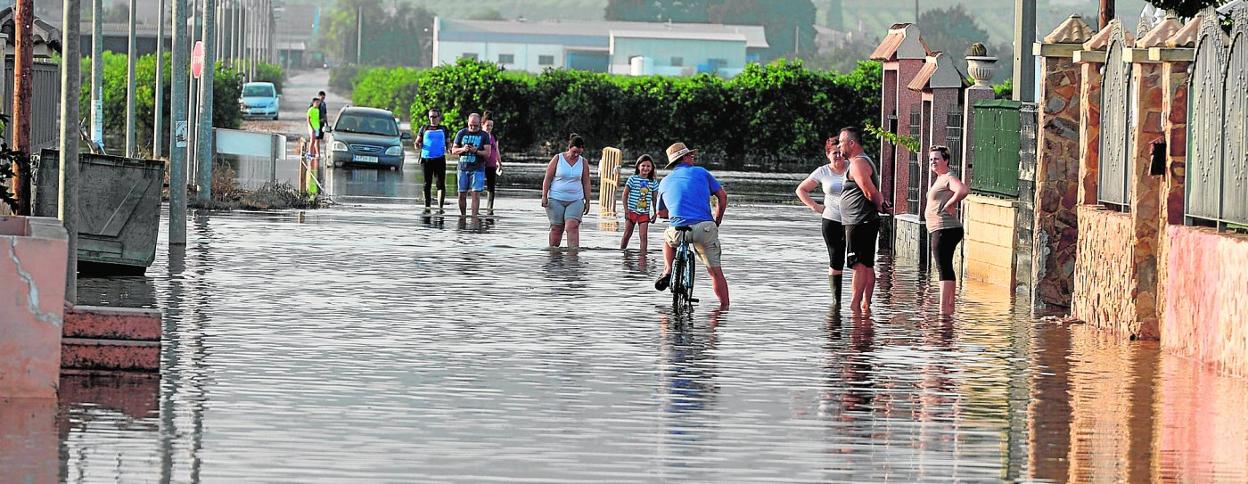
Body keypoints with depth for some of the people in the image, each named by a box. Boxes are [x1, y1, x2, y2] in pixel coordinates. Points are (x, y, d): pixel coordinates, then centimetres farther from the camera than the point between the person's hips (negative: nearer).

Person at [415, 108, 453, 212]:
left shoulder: (444, 129, 11)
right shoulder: (424, 128, 11)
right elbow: (418, 141, 13)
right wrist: (417, 146, -10)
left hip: (439, 159, -1)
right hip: (426, 159, 1)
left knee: (440, 184, -8)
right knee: (427, 184, 6)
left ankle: (440, 207, -9)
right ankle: (427, 206, 12)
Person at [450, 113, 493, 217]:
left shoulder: (484, 135, 4)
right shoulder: (461, 133, 8)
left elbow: (487, 153, -2)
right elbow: (453, 151, 9)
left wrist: (476, 151, -19)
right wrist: (463, 149, -12)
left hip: (478, 169, -2)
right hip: (463, 168, 2)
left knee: (476, 193, -11)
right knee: (462, 194, 3)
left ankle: (474, 216, -13)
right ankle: (462, 215, 17)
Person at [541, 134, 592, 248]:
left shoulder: (583, 162, 5)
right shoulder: (557, 159, -1)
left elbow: (586, 183, 11)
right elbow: (547, 178, 0)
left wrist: (587, 201, 9)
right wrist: (544, 196, -7)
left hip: (575, 200, 1)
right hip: (556, 200, -1)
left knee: (572, 227, -15)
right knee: (556, 228, 1)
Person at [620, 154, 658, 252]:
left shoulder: (653, 183, 4)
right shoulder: (633, 179, -4)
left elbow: (654, 199, 12)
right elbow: (624, 194, -2)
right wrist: (626, 210, -7)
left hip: (644, 213, 2)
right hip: (632, 211, -2)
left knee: (644, 236, -5)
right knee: (627, 234, 6)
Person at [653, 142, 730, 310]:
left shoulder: (665, 182, 17)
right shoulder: (701, 172, 11)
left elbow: (661, 213, 26)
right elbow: (722, 196, 11)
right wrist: (717, 221, 22)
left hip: (677, 231, 2)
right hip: (705, 229, -2)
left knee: (668, 239, 37)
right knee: (715, 271, 8)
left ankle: (667, 271, 19)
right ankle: (725, 307, 4)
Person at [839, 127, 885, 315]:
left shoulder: (858, 163, -13)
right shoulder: (865, 162, 21)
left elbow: (870, 192, -17)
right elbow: (874, 193, 24)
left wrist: (878, 206, -2)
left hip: (859, 222, -11)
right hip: (867, 222, 11)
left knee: (859, 265, -12)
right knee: (867, 265, 10)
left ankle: (855, 305, -14)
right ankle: (866, 305, 13)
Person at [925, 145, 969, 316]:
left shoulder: (948, 178, -13)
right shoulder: (939, 179, 18)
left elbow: (963, 190, -32)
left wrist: (948, 205, -21)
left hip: (945, 230, -11)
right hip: (937, 231, 11)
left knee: (944, 269, -14)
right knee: (946, 269, 15)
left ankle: (943, 309, -18)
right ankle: (950, 307, 21)